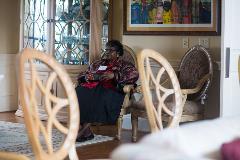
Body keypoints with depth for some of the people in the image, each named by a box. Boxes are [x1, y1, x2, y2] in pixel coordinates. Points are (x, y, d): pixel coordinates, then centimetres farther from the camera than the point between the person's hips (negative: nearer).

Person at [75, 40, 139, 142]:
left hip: (110, 91, -3)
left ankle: (85, 127, -34)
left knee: (102, 97, -39)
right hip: (92, 88, 4)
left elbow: (134, 75, -3)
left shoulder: (124, 65, 18)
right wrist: (92, 77, 2)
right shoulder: (97, 64, 31)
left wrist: (114, 75, -15)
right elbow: (81, 76, 25)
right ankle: (86, 131, -36)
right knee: (79, 93, -31)